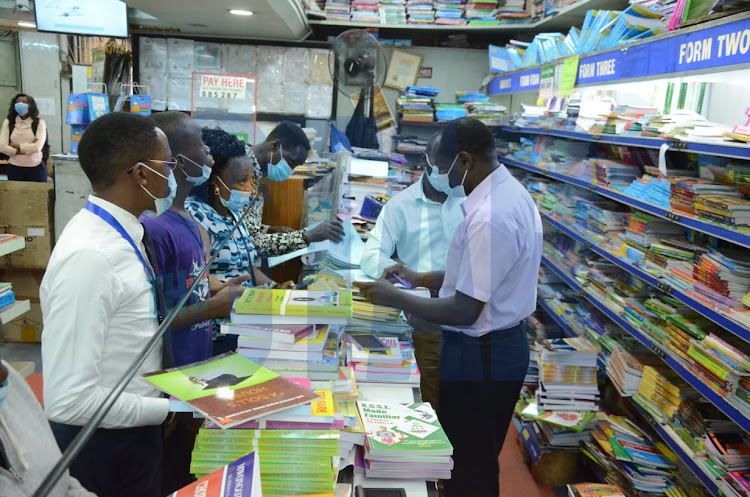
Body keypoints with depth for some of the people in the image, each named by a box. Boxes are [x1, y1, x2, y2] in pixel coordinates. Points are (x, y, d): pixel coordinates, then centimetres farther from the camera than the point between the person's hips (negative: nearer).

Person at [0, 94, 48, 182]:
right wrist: (28, 149, -11)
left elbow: (38, 147, -11)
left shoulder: (39, 123, -1)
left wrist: (17, 146, -6)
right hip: (14, 168, 2)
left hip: (36, 168, -2)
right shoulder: (8, 122, 5)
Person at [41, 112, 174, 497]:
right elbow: (69, 400, -29)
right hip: (106, 441, -8)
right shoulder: (88, 256, -29)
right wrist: (171, 407, -20)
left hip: (134, 426, 8)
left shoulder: (121, 234, -2)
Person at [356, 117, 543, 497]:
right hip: (502, 343, 10)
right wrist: (420, 278, 11)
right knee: (480, 462, 26)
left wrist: (395, 299, -14)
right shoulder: (511, 192, 5)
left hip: (478, 354, -10)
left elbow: (465, 311, -24)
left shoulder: (489, 216, -27)